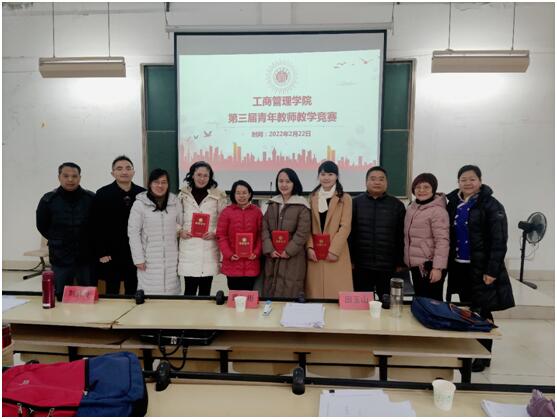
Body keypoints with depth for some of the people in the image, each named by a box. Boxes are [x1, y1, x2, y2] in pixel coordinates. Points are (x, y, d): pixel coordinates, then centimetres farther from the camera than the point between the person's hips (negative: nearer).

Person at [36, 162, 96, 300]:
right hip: (60, 258, 0)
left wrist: (86, 242, 2)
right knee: (61, 297, 11)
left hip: (86, 257, 0)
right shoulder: (48, 200, -4)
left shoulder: (91, 198, -5)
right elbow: (42, 226, 8)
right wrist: (58, 242, 8)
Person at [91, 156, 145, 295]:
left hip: (135, 253, 2)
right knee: (112, 292, 8)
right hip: (111, 254, -2)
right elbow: (97, 226, -5)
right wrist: (101, 253, -9)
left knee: (133, 292, 11)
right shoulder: (102, 194, -3)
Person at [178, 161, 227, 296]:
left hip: (209, 248, 0)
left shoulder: (218, 196, 2)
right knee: (190, 288, 0)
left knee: (205, 289, 9)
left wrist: (215, 232, -11)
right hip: (188, 247, 0)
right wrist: (180, 231, -5)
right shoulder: (183, 195, 6)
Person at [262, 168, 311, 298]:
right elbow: (264, 228, 6)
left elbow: (303, 232, -9)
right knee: (270, 293, 8)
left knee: (289, 293, -4)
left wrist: (288, 251, -14)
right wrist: (269, 249, -7)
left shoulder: (301, 206, -3)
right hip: (272, 256, 5)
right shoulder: (272, 204, 12)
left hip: (292, 258, -4)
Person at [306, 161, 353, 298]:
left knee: (337, 292, -2)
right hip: (315, 253, 3)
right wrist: (309, 247, -5)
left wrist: (333, 250, -14)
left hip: (336, 253, -3)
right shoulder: (312, 198, 11)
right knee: (315, 292, 5)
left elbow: (345, 227, -7)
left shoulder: (345, 198, 0)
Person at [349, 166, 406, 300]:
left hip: (388, 266, 0)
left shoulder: (397, 205, 4)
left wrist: (400, 263, 0)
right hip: (361, 265, 0)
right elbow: (349, 234, 1)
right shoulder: (356, 203, 2)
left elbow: (401, 237, 3)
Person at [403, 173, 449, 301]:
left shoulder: (438, 210, -15)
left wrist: (438, 267, -24)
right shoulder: (412, 207, 10)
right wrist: (407, 259, 18)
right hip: (416, 264, 8)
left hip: (429, 265, -8)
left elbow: (442, 241, -20)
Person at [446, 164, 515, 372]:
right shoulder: (453, 204, 8)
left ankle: (483, 356, 19)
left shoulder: (491, 205, -9)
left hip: (481, 268, -5)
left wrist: (492, 270, -18)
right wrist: (446, 264, 5)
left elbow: (499, 241, -13)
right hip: (459, 267, 5)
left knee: (482, 312, 3)